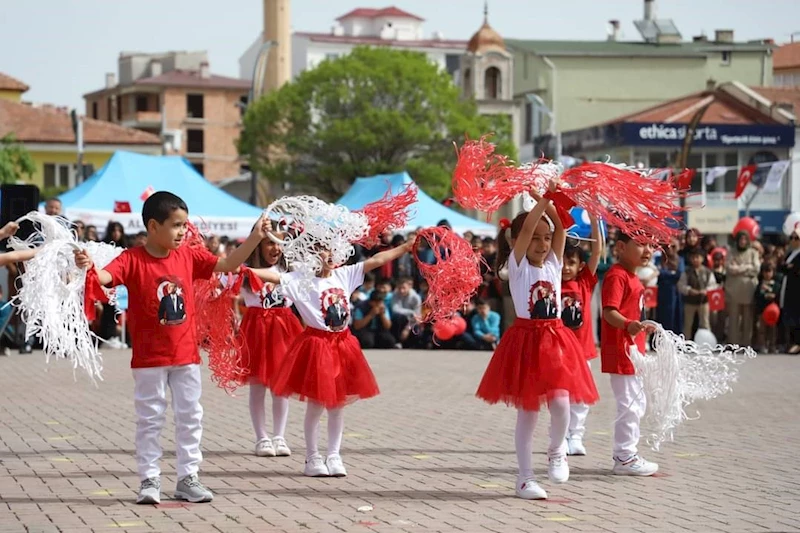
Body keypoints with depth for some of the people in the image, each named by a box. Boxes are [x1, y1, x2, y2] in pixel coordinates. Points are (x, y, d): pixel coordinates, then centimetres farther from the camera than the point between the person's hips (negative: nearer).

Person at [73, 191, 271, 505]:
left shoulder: (189, 256, 2)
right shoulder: (132, 259, -12)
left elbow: (227, 265, 7)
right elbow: (105, 277, -26)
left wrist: (254, 239, -2)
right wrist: (88, 266, -48)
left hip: (186, 355, 5)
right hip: (149, 359, -5)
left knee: (190, 417, 10)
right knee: (149, 420, 5)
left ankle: (188, 478, 20)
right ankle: (149, 480, 13)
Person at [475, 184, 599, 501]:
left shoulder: (554, 264, 9)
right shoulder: (517, 265, -1)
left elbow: (561, 226, -1)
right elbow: (526, 228, -15)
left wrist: (549, 201, -10)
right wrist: (542, 201, -16)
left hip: (555, 340, 3)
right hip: (526, 340, -3)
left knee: (560, 401, -14)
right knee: (527, 412, 3)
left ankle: (557, 451, 15)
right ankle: (525, 478, 12)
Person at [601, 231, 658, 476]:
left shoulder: (632, 278, 16)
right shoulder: (617, 276, -16)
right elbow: (609, 311, -27)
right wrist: (628, 325, -43)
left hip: (632, 350, 11)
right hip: (620, 349, -11)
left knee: (636, 404, 16)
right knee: (629, 404, -7)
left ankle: (626, 454, 25)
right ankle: (625, 458, -1)